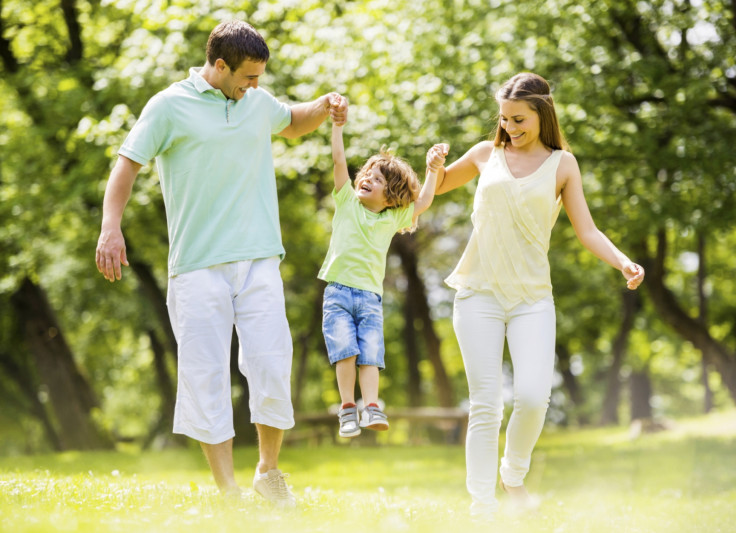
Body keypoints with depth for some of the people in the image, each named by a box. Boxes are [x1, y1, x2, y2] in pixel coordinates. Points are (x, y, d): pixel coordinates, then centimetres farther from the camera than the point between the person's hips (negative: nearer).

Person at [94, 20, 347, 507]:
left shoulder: (258, 102, 15)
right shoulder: (170, 107, 0)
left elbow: (292, 123, 37)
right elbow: (128, 164, -1)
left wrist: (325, 107, 15)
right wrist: (111, 227, -15)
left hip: (258, 261, 4)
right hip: (197, 264, -3)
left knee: (272, 363, -5)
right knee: (206, 373, -6)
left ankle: (269, 470, 14)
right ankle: (228, 489, -2)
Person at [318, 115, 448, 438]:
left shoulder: (393, 219, 13)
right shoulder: (347, 202, 9)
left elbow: (423, 202, 15)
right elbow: (338, 160, 4)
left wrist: (433, 169, 6)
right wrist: (338, 123, -1)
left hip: (370, 296, 1)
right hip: (338, 291, -1)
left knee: (370, 355, -9)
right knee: (345, 350, -14)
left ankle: (372, 408, -14)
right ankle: (348, 408, -7)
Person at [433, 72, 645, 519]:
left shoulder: (561, 164, 6)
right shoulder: (487, 155, 9)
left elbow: (587, 231, 2)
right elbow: (438, 186, 25)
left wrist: (623, 262, -15)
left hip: (532, 297, -1)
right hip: (479, 293, 1)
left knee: (533, 397, -15)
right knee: (485, 404, -4)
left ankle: (514, 476, 12)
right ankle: (482, 503, 2)